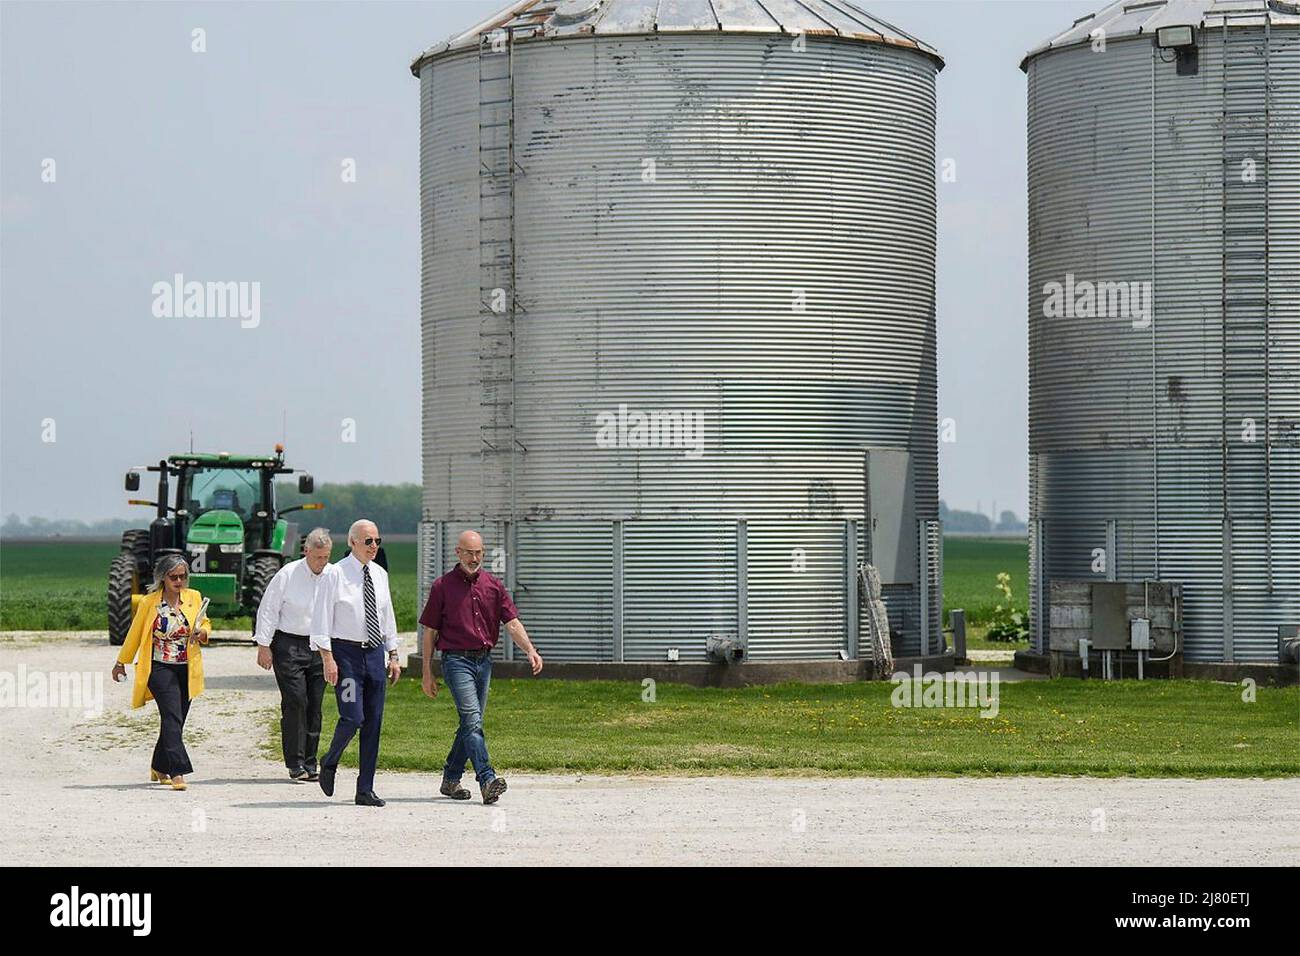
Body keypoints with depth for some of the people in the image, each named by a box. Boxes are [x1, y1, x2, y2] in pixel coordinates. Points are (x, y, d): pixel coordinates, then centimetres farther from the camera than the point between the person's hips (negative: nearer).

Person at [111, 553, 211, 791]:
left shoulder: (194, 598, 5)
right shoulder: (148, 602, -4)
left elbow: (206, 623, 20)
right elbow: (134, 634, 7)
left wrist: (202, 632, -4)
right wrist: (121, 662, 14)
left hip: (186, 669, 4)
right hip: (159, 668, -4)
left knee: (174, 721, 10)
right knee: (172, 717, -17)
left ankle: (159, 768, 29)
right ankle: (178, 773, -23)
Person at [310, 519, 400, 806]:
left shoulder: (379, 575, 12)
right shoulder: (335, 574, -6)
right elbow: (321, 618, -9)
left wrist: (393, 656, 15)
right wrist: (327, 659, -16)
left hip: (374, 653, 6)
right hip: (346, 653, -6)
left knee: (373, 723, 3)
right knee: (352, 717, -15)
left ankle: (365, 790, 7)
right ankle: (330, 763, 14)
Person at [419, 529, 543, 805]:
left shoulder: (493, 586, 10)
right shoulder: (443, 586, -1)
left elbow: (512, 623, 3)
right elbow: (430, 632, 2)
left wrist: (531, 650, -14)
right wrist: (428, 673, 0)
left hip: (484, 660, 5)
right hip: (456, 660, -5)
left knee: (471, 724, 10)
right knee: (472, 720, -17)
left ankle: (450, 780, 22)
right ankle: (487, 781, -28)